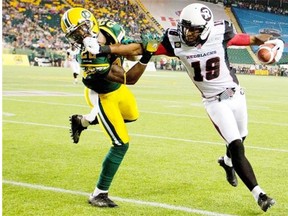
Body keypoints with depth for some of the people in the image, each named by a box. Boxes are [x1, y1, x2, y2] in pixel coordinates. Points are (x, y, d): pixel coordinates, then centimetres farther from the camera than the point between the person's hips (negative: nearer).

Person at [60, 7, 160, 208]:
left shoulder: (111, 28, -23)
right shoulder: (92, 59, -40)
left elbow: (128, 46, -1)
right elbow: (128, 79, -37)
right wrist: (146, 56, -47)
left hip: (116, 88, 8)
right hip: (102, 97, -8)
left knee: (132, 116, 33)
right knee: (121, 144, -10)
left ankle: (83, 122, 45)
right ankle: (99, 194, 0)